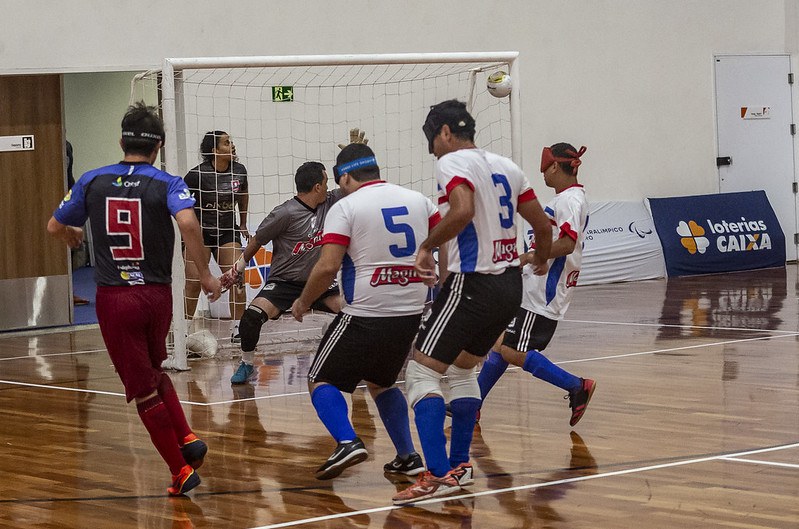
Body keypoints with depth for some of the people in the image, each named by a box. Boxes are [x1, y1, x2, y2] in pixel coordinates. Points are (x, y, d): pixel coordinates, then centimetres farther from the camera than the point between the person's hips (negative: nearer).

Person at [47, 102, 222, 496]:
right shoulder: (167, 184, -2)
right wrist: (204, 274, -14)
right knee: (153, 371, 27)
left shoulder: (92, 181, 4)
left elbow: (55, 227, 14)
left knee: (143, 391, 5)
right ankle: (187, 439, 10)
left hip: (114, 298, -1)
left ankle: (181, 470, 6)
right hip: (156, 294, 1)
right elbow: (187, 222, -23)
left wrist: (73, 237, 37)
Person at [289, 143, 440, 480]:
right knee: (381, 383, 26)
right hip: (411, 313, 6)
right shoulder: (418, 201, 9)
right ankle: (408, 457, 17)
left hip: (366, 315, -6)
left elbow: (327, 267, -14)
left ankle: (347, 442, -15)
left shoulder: (345, 207, -7)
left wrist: (303, 302, 0)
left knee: (321, 380, 8)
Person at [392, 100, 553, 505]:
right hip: (510, 284, 8)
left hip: (473, 284, -8)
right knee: (461, 368, 25)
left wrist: (428, 245, -15)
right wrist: (541, 259, 38)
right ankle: (460, 465, 25)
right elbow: (542, 224, 18)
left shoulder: (452, 162, -9)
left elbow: (462, 210, -28)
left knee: (422, 373, -5)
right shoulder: (505, 167, 14)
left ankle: (439, 475, -17)